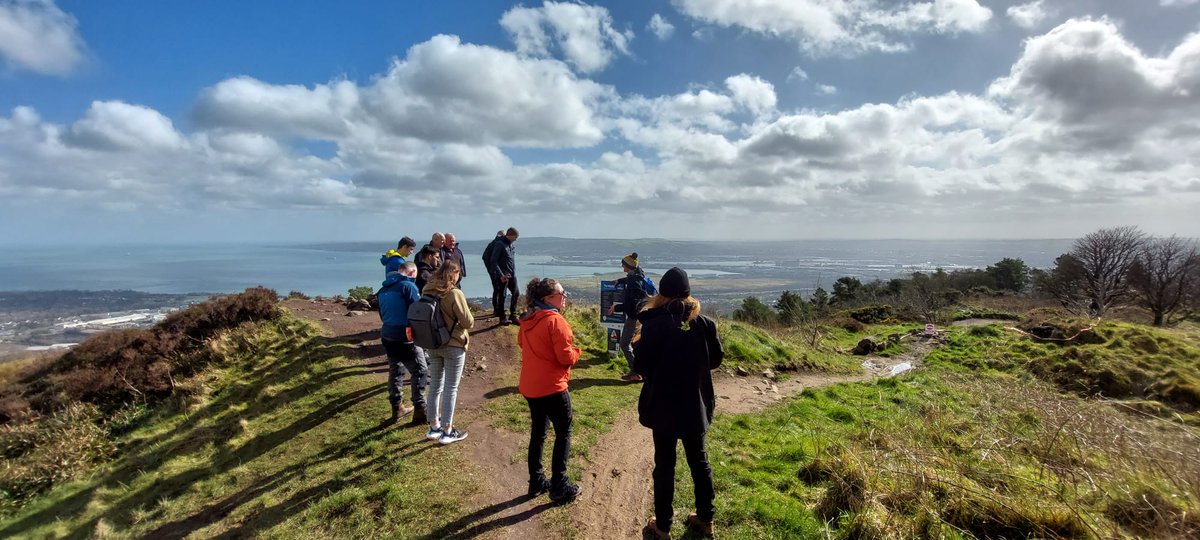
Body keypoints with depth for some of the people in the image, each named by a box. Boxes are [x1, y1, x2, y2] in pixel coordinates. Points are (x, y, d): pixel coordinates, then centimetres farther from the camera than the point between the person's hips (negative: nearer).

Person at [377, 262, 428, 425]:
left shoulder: (384, 289, 13)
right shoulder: (408, 285, -13)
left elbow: (382, 313, 20)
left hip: (387, 335, 8)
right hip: (404, 338, -8)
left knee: (395, 371, 19)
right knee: (420, 372, 1)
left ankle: (397, 408, 28)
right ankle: (420, 411, 3)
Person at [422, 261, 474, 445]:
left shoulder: (426, 291, -2)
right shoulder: (455, 294, -20)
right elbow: (468, 322, -17)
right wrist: (462, 319, 4)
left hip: (432, 345, 6)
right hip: (453, 346, -6)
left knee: (435, 386, 17)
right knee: (450, 389, 5)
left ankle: (434, 427, 28)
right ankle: (447, 432, 13)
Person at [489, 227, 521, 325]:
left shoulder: (511, 245, 11)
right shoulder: (500, 245, -11)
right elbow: (494, 261, -13)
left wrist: (514, 273, 10)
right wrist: (501, 275, -18)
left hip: (512, 275, 8)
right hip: (503, 276, -7)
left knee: (516, 294, 9)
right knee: (502, 296, 2)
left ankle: (513, 316, 20)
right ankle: (502, 318, 11)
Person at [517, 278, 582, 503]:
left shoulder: (528, 320, 5)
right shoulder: (555, 320, -19)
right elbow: (566, 357, -19)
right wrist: (576, 351, 0)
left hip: (530, 387, 8)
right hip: (552, 387, -8)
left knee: (537, 433, 19)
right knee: (563, 433, 6)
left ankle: (536, 482, 28)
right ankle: (559, 487, 10)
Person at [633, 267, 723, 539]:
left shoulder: (654, 324, -18)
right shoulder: (705, 323, -6)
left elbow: (641, 366, -14)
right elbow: (716, 359, 5)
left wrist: (638, 344, 4)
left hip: (663, 407, -3)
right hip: (696, 406, 3)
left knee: (665, 465, 10)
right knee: (699, 461, 20)